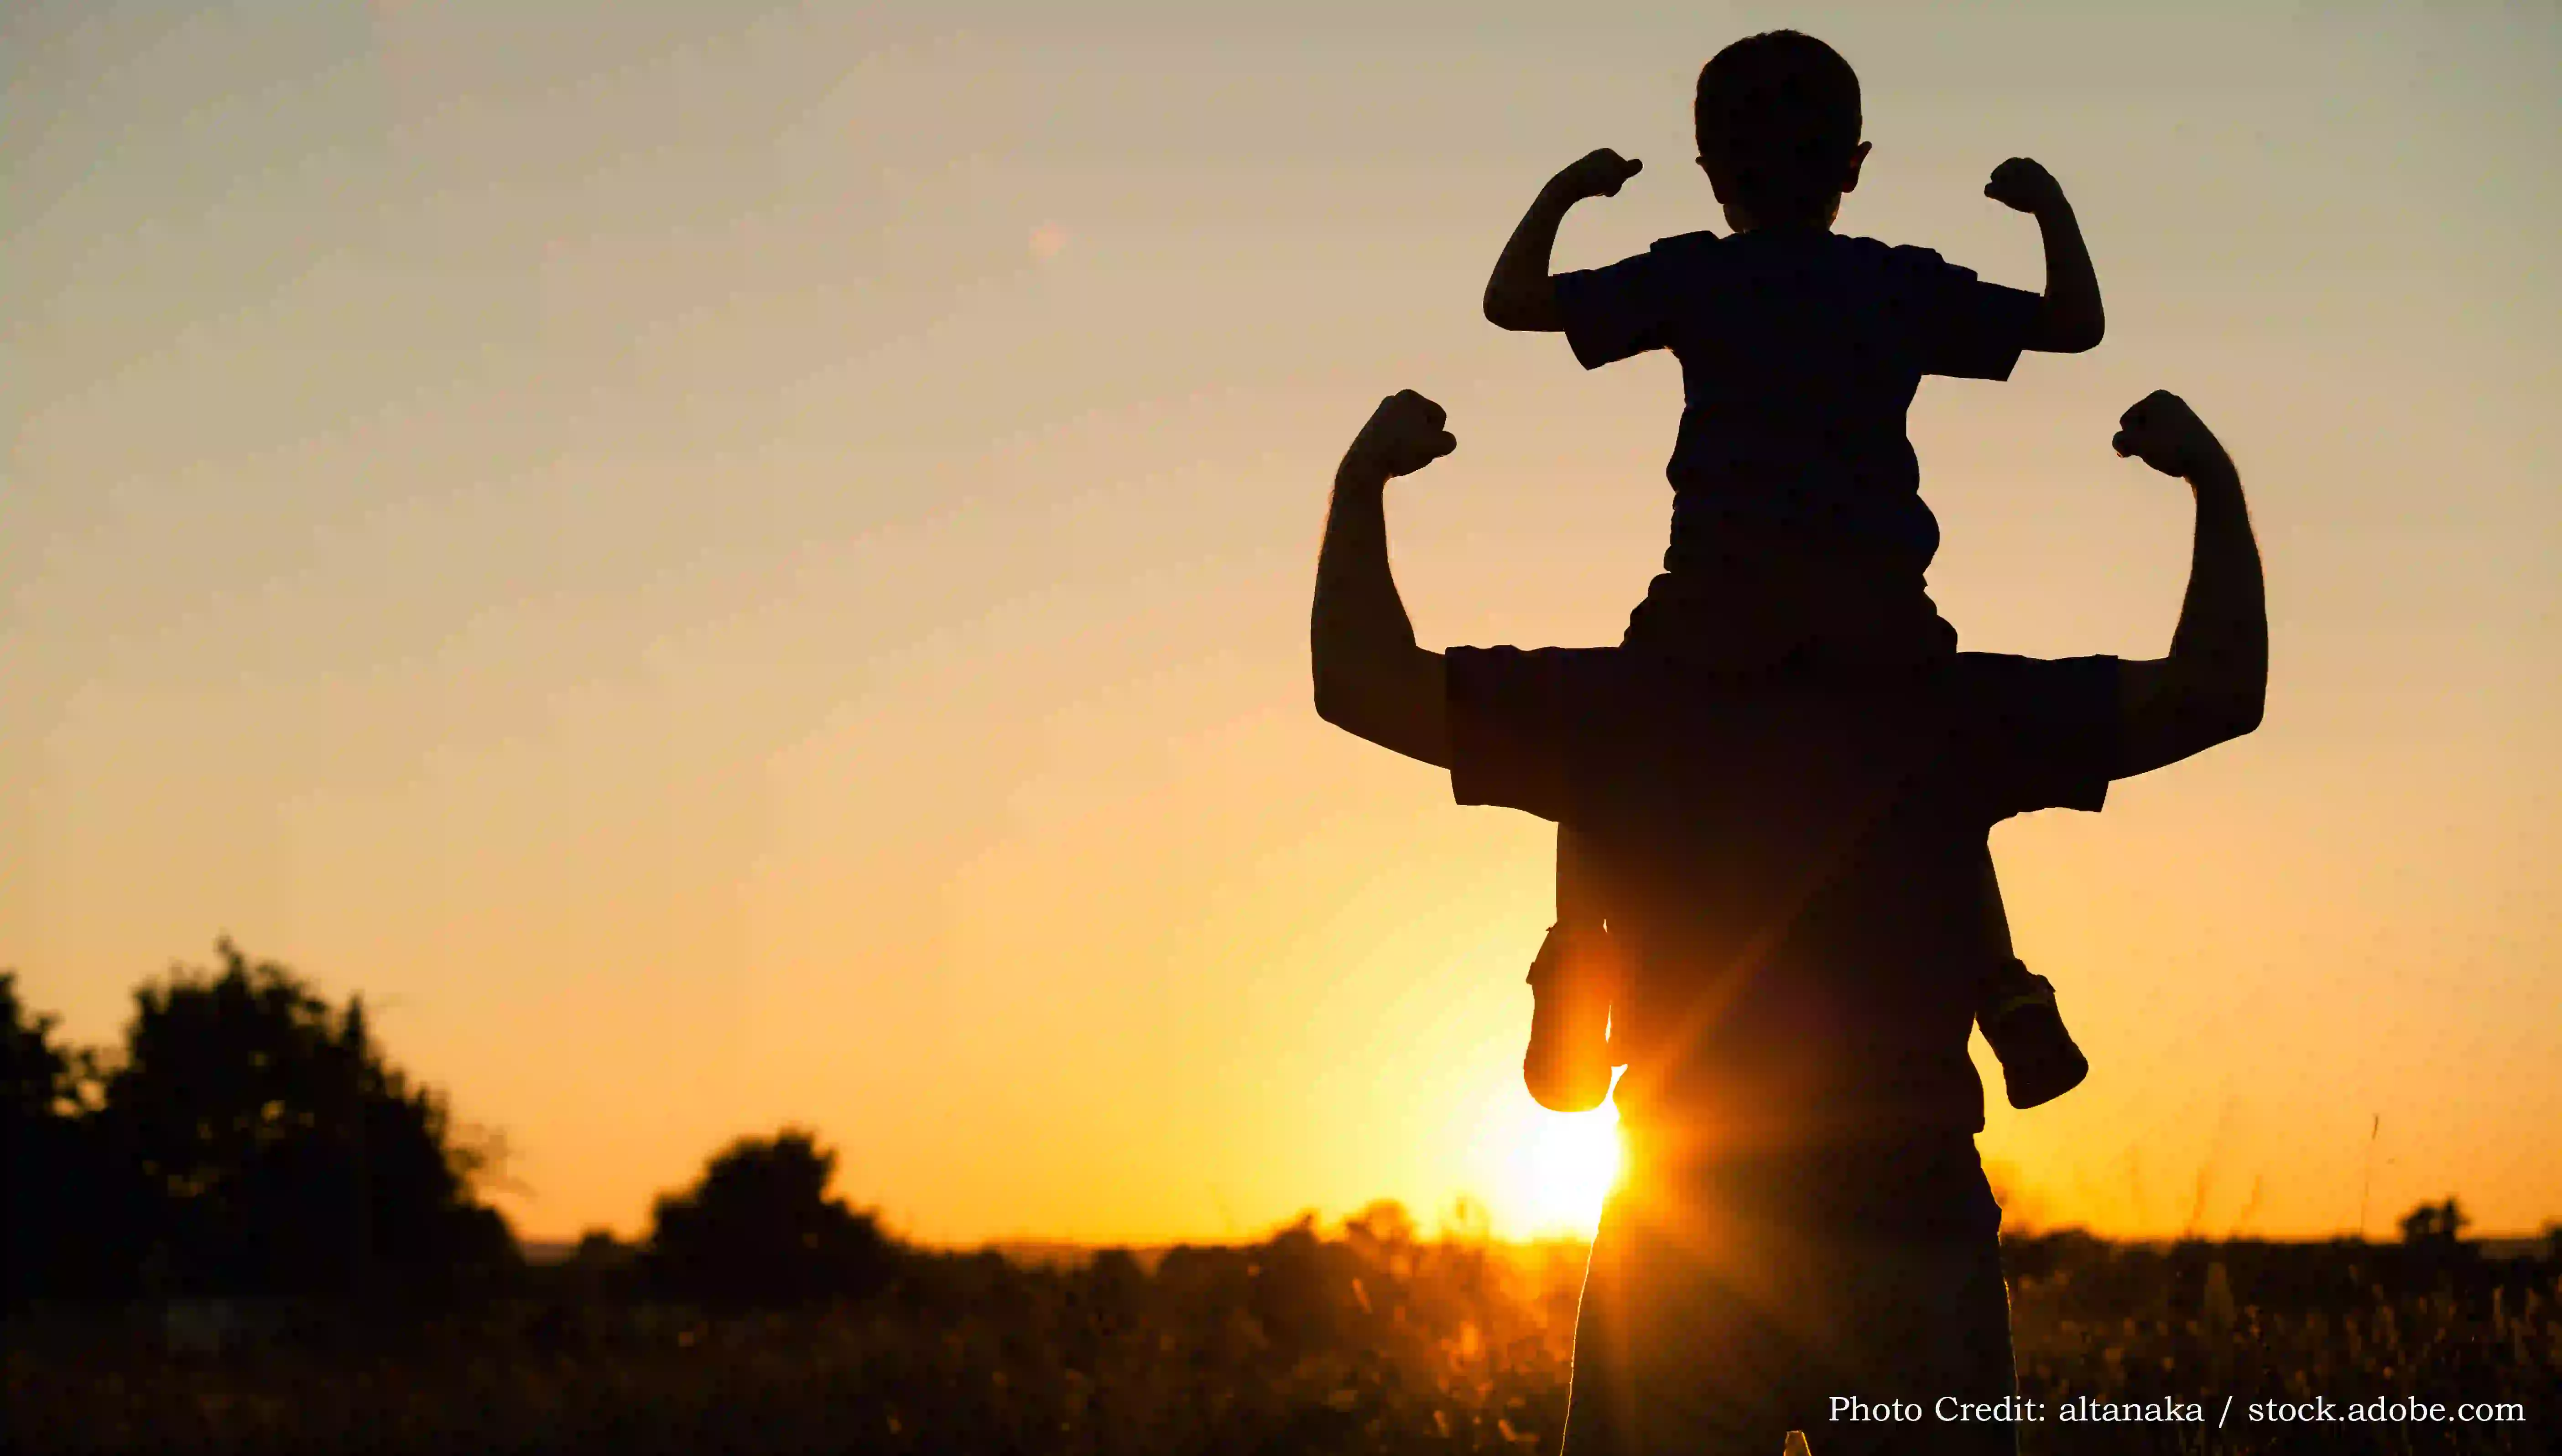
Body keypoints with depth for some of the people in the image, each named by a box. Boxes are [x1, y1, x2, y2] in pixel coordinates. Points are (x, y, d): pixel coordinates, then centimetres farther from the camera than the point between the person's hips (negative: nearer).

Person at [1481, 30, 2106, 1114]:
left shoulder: (1691, 276, 10)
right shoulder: (1909, 286, 15)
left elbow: (1512, 302, 12)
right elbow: (2076, 326, 22)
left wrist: (1562, 196, 28)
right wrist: (2050, 208, 36)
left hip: (1723, 588, -2)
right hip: (1876, 599, 2)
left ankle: (1577, 969, -3)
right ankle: (2006, 996, 13)